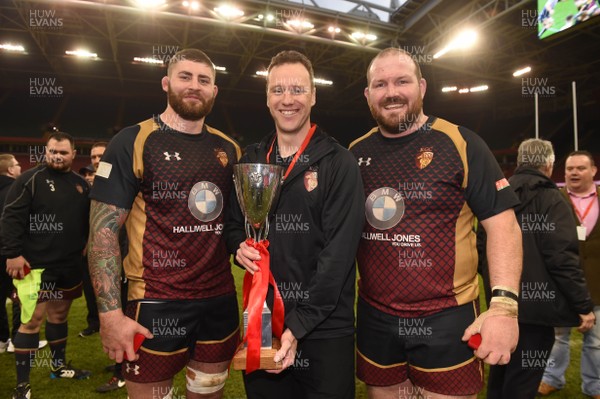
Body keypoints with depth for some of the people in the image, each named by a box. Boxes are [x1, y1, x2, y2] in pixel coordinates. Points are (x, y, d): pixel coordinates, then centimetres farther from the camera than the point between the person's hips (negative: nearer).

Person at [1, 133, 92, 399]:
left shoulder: (81, 184, 9)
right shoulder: (31, 179, -7)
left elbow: (87, 220, 17)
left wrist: (86, 246, 13)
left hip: (69, 265, 6)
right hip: (35, 265, -5)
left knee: (60, 314, 18)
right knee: (32, 320, -4)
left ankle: (58, 365, 36)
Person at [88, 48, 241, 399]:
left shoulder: (229, 149, 7)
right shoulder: (134, 142, -6)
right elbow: (103, 231, -9)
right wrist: (110, 313, -14)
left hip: (221, 300, 5)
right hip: (157, 304, -4)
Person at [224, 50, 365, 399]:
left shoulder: (339, 162, -9)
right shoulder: (251, 160, 5)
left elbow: (339, 252, -15)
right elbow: (233, 223, 14)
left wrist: (299, 325, -18)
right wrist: (239, 246, -9)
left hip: (325, 328, -4)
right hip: (262, 321, 4)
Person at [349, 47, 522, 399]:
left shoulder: (460, 143, -7)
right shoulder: (355, 153, 3)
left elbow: (501, 223, -8)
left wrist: (504, 304, -17)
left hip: (447, 317, -3)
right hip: (374, 317, 4)